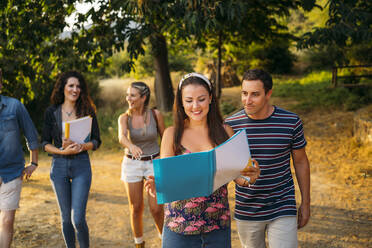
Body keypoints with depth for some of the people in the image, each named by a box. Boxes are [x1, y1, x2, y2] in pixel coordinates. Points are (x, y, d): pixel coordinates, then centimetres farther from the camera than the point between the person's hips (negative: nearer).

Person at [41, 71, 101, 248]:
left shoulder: (87, 111, 1)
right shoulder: (51, 112, 2)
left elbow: (96, 141, 2)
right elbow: (45, 143, 3)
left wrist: (80, 146, -17)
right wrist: (62, 151, -15)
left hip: (81, 166, -1)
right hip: (59, 166, 1)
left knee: (78, 218, -8)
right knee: (65, 217, 10)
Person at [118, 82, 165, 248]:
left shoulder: (155, 114, -9)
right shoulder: (124, 118, -10)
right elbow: (122, 137, -30)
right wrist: (132, 146, -52)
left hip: (154, 163, -1)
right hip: (132, 164, 1)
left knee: (156, 208, -6)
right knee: (136, 208, 7)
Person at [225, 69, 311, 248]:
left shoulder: (291, 122, -8)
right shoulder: (230, 124, -7)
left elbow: (300, 162, 4)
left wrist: (305, 203, 8)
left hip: (282, 210, -1)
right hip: (246, 211, 1)